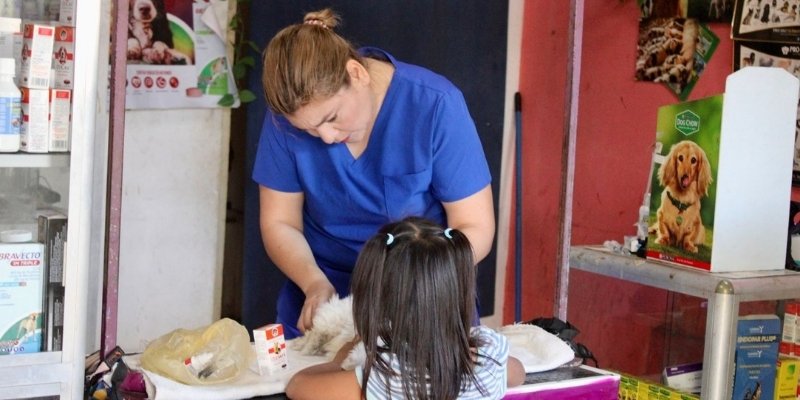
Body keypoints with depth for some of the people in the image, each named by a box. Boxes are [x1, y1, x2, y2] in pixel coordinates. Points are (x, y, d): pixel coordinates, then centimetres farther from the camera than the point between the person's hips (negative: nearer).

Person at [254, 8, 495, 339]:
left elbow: (475, 228, -13)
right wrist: (315, 284, -20)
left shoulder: (436, 106, -17)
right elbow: (279, 223, -2)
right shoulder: (288, 115, -10)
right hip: (320, 310, 1)